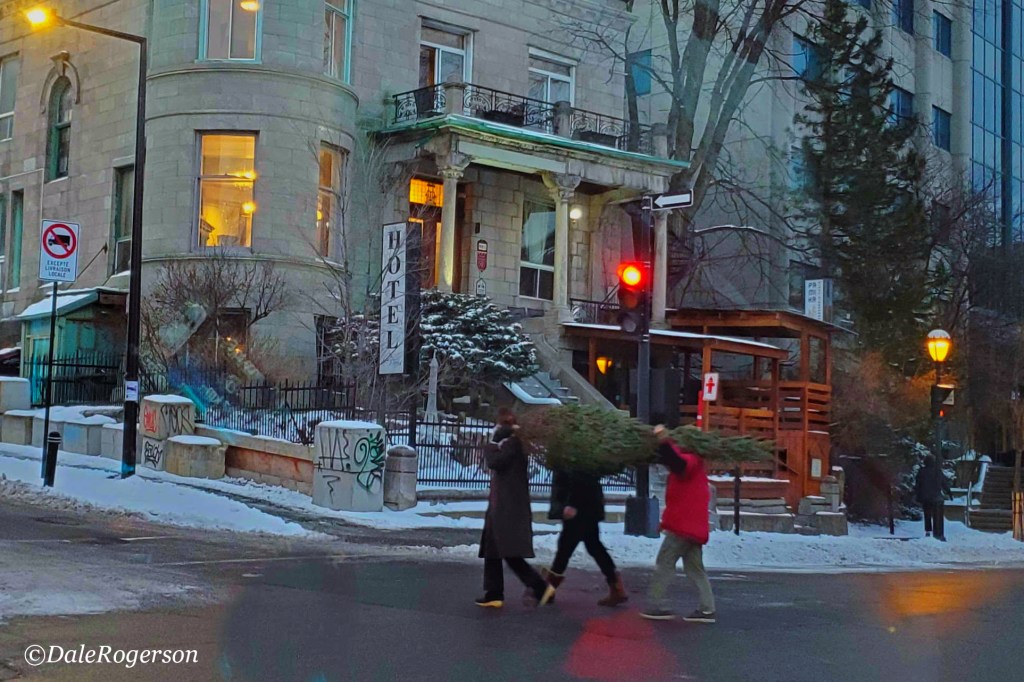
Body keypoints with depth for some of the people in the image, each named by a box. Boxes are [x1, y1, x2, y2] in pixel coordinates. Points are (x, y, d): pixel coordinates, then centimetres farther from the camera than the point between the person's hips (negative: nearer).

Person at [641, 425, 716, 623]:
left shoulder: (691, 460, -12)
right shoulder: (693, 463, 21)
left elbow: (679, 463, -36)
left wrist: (664, 442, -45)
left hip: (682, 526, -10)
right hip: (694, 527, 10)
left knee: (664, 564, -2)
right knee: (695, 568, 10)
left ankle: (654, 606, -1)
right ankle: (707, 609, 6)